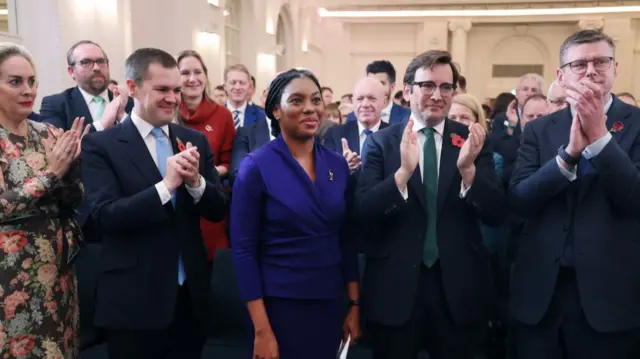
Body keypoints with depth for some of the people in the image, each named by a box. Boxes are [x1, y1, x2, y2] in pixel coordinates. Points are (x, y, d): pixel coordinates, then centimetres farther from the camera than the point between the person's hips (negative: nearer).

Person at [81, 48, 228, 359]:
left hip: (191, 295, 4)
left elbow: (218, 210, 3)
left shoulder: (196, 141, 6)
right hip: (133, 301, -4)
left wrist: (195, 181, -16)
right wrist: (166, 185, -25)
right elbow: (105, 216, -16)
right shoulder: (100, 145, -6)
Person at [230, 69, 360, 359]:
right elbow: (243, 250, -11)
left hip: (330, 304, 4)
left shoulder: (338, 165, 1)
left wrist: (354, 304, 7)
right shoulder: (256, 167, -12)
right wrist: (261, 329, -13)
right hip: (278, 306, -4)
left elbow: (346, 240, 7)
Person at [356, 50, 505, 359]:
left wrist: (468, 168, -23)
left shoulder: (472, 139, 1)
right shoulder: (381, 142, -3)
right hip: (395, 286, -1)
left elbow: (495, 214, -6)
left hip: (458, 286, 1)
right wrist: (404, 171, -27)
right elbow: (364, 212, -12)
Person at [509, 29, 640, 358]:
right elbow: (518, 201, -7)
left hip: (609, 292, -2)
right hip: (540, 290, 2)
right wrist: (568, 152, -20)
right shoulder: (539, 129, 4)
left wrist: (599, 134, -22)